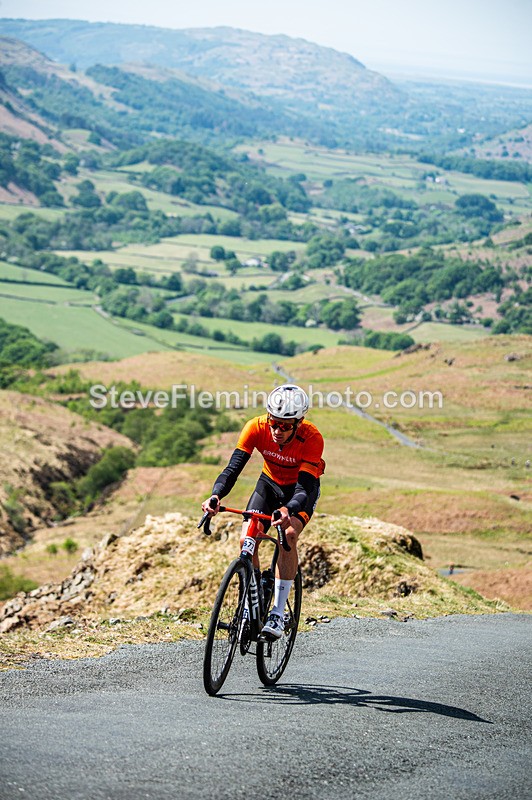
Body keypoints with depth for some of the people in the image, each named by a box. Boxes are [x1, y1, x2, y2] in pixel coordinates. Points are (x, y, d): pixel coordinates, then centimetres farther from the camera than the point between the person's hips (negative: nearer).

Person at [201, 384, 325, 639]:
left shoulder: (312, 438, -34)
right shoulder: (256, 427, -27)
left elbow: (304, 488, -39)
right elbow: (233, 467, -31)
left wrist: (288, 510, -60)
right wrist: (216, 496, -50)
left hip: (302, 488, -3)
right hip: (270, 482, 3)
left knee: (288, 535, -29)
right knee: (246, 539, -17)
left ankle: (278, 614, -23)